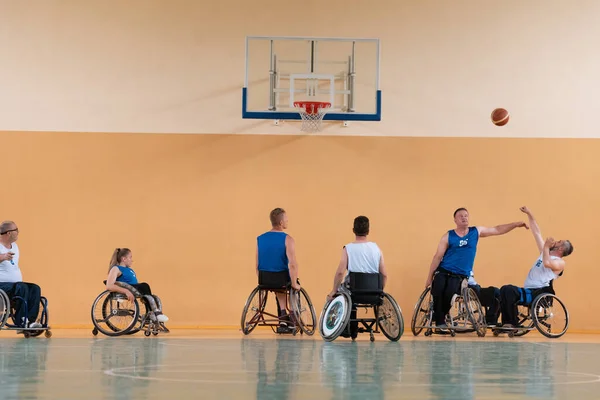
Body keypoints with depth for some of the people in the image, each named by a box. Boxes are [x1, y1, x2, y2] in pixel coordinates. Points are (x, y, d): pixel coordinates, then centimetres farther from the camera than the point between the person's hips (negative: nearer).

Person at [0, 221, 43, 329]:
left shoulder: (14, 246, 18)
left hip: (15, 283, 8)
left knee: (35, 288, -16)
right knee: (22, 287, -32)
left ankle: (30, 320, -26)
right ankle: (21, 321, -29)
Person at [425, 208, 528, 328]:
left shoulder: (476, 232, 5)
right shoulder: (448, 236, -2)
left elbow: (497, 230, 11)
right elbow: (438, 257, -1)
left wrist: (516, 224, 3)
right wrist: (429, 277, -3)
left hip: (460, 275, 1)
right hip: (443, 271, -1)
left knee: (449, 295, -24)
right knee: (437, 293, -25)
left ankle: (440, 318, 1)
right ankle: (439, 321, -5)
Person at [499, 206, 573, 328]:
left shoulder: (560, 262, -1)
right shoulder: (545, 253, 24)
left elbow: (547, 263, -25)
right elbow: (537, 232, 25)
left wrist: (546, 246, -12)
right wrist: (529, 214, 22)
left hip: (539, 293, -9)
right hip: (528, 291, 9)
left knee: (509, 291, -30)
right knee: (505, 290, -17)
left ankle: (513, 323, -24)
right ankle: (507, 322, -23)